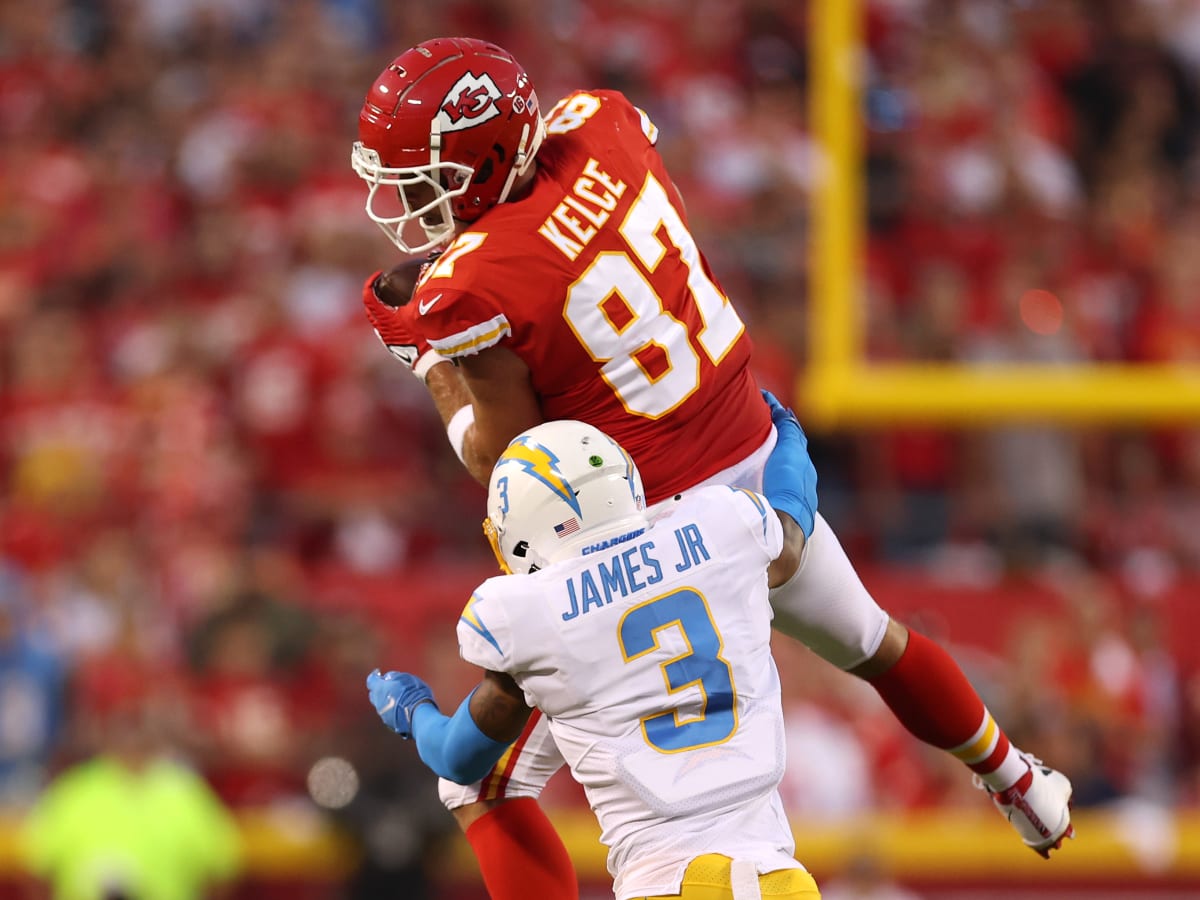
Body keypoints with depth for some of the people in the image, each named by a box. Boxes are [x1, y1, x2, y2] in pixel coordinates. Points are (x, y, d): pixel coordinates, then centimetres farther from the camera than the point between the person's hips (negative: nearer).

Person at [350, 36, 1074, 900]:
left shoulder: (472, 293, -24)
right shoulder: (598, 126, -8)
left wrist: (421, 351, -1)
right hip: (762, 464, 7)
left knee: (488, 788, 2)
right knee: (870, 641, 37)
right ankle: (1020, 786, 61)